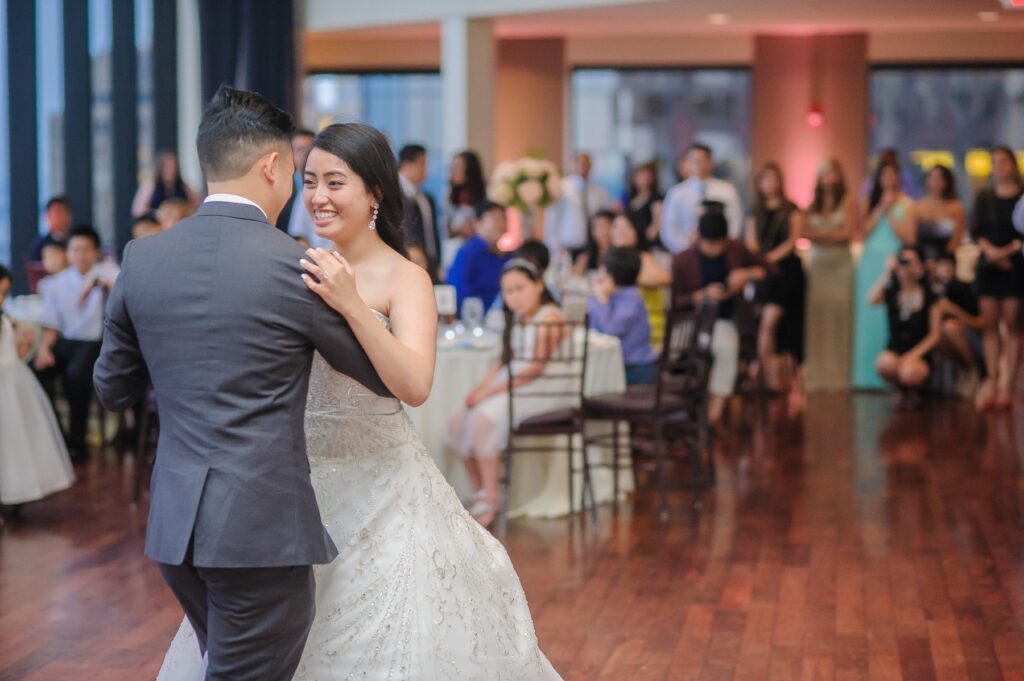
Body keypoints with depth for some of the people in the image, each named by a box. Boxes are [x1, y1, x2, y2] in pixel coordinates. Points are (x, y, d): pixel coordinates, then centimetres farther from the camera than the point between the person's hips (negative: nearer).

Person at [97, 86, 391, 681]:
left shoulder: (142, 258, 3)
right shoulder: (297, 267, -11)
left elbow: (114, 389, 14)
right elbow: (390, 380, 1)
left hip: (173, 521, 6)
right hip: (263, 524, -6)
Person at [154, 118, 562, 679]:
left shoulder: (404, 279, -10)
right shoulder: (308, 270, 4)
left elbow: (415, 386, -27)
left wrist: (352, 305, -34)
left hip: (378, 485, -5)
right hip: (303, 479, 5)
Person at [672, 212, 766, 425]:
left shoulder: (736, 249, 8)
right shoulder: (682, 260, 1)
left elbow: (765, 268, 18)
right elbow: (676, 301, 0)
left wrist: (747, 274, -3)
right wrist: (704, 295, -16)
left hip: (730, 319, 2)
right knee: (726, 344, -37)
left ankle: (715, 413, -30)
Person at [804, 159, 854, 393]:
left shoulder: (847, 202, 4)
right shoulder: (813, 205, 12)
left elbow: (847, 233, -3)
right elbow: (805, 232, 2)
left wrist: (821, 233, -3)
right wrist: (832, 234, -8)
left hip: (840, 262, -2)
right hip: (817, 262, 2)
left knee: (839, 315, -7)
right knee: (816, 315, -5)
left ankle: (838, 374, -5)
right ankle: (815, 375, -4)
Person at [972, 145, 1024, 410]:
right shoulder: (984, 197, 12)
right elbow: (975, 230, 5)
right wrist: (990, 250, -10)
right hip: (988, 265, 3)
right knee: (990, 323, -1)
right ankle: (992, 383, 2)